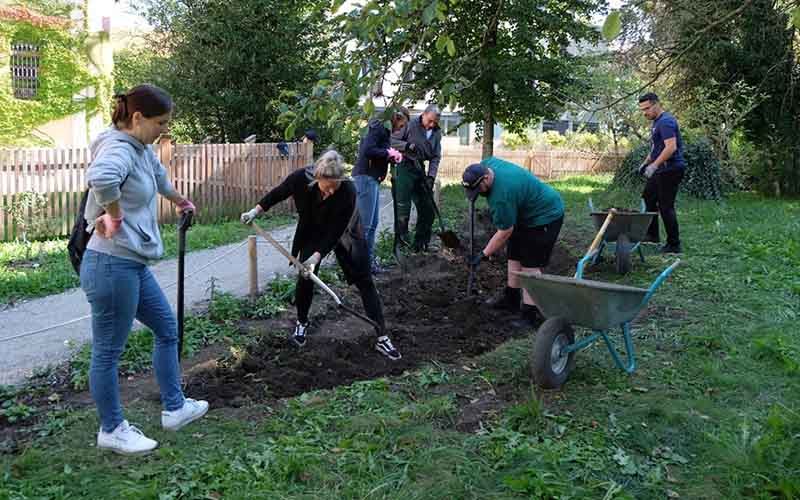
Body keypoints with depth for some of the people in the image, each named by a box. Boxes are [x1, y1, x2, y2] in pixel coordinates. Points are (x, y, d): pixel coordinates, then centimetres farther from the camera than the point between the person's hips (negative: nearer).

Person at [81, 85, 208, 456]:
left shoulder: (141, 149, 12)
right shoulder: (119, 149, -18)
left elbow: (159, 176, 35)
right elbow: (102, 178, -43)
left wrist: (181, 201, 53)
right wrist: (116, 216, -25)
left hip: (133, 265, 11)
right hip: (112, 265, -11)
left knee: (167, 329, 19)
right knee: (108, 351, 5)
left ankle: (174, 408, 32)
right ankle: (111, 430, 21)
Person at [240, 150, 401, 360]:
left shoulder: (348, 191, -36)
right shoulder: (301, 178, -29)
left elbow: (336, 231, -29)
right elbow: (278, 193, -6)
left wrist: (317, 255, -32)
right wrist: (256, 211, -2)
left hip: (343, 235, -2)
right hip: (313, 233, 2)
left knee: (364, 281, -5)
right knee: (305, 278, -5)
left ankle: (382, 337, -1)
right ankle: (302, 323, 24)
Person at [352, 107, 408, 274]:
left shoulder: (385, 130, 18)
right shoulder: (379, 127, -11)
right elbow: (367, 150, -23)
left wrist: (392, 157, 5)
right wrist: (388, 153, -12)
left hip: (373, 178, 10)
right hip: (366, 177, -10)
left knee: (373, 223, 13)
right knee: (365, 224, -7)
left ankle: (368, 259, 19)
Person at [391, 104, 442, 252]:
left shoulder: (437, 132, 6)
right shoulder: (410, 125, -10)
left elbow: (436, 157, 5)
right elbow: (393, 142, -8)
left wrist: (431, 176, -7)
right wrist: (408, 145, -25)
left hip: (420, 170, 6)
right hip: (405, 168, -6)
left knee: (427, 208, 8)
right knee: (403, 206, -7)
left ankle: (421, 242, 19)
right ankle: (402, 236, 7)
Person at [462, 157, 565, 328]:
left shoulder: (501, 196, -35)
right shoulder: (486, 165, -10)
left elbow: (505, 232, -26)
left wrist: (483, 255, -18)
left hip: (545, 217, -10)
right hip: (525, 214, 10)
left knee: (530, 264, -13)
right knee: (514, 256, 13)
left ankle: (531, 313, -11)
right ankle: (511, 298, 25)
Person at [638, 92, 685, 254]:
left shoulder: (666, 121, -17)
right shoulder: (656, 122, 16)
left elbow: (671, 147, -27)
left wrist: (654, 165, -30)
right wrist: (645, 163, 21)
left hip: (671, 170, -11)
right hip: (660, 170, 11)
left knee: (666, 207, -8)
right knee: (648, 197, 19)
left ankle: (674, 245, 0)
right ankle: (652, 235, 29)